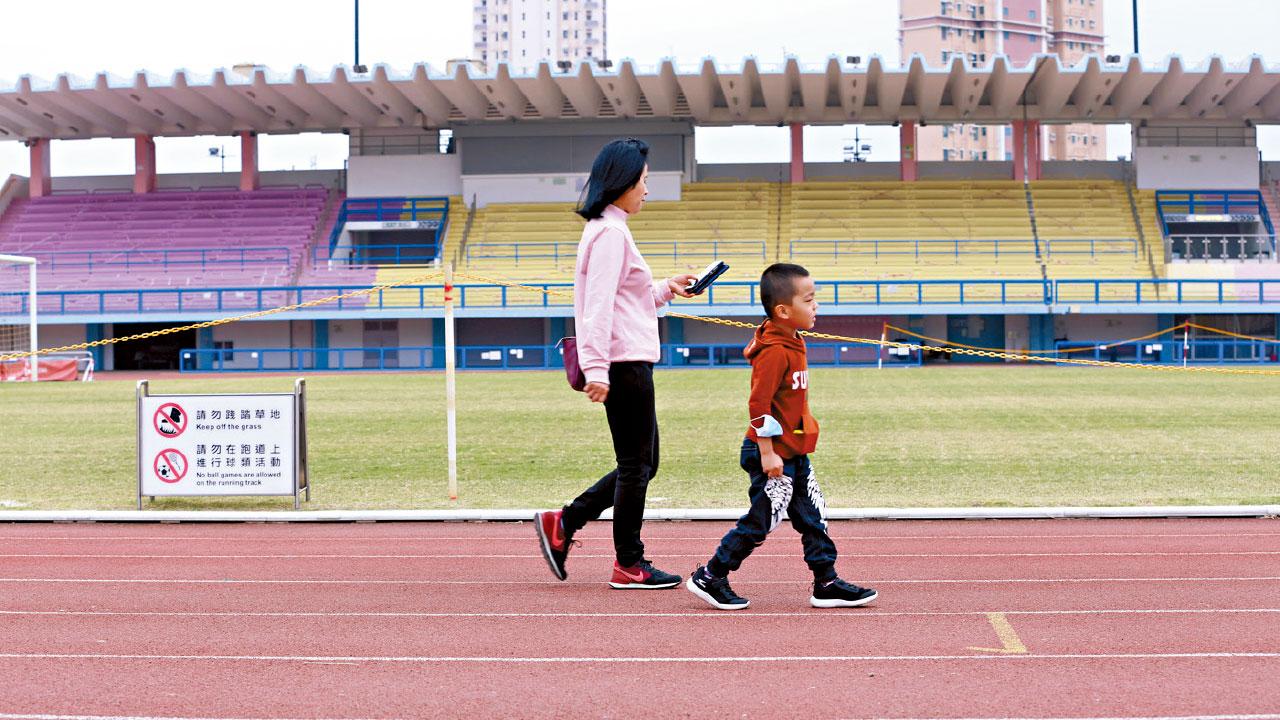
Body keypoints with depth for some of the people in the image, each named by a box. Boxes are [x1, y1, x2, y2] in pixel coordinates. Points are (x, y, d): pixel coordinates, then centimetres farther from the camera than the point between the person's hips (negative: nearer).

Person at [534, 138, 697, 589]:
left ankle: (561, 524, 15)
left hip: (630, 363, 10)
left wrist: (665, 290, 19)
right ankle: (629, 565, 8)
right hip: (625, 364, -10)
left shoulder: (607, 230, 19)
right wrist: (596, 368, -26)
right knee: (636, 465, -1)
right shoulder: (610, 232, -13)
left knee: (641, 464, 15)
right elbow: (599, 305, -21)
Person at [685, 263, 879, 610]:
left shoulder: (792, 344, 11)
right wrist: (767, 453, -22)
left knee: (814, 517, 10)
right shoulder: (775, 351, -21)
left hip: (794, 453, 10)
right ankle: (709, 578, 9)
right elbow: (758, 405, -23)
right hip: (772, 454, -10)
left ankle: (827, 584, 16)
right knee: (760, 522, -2)